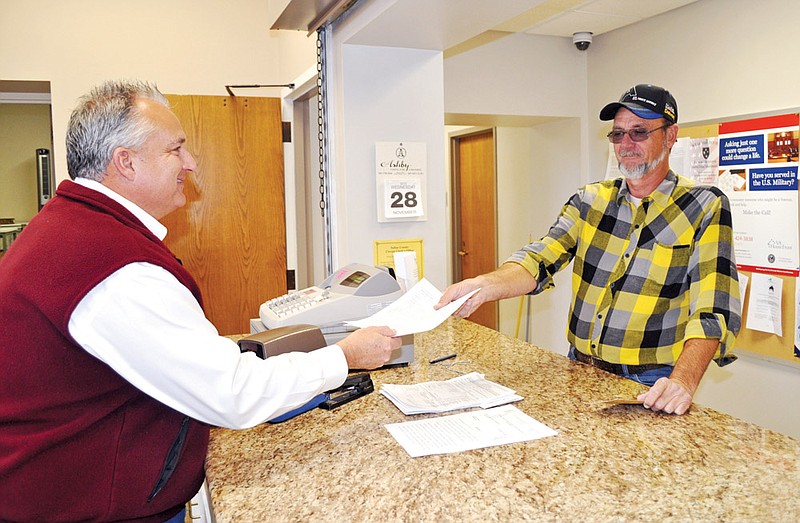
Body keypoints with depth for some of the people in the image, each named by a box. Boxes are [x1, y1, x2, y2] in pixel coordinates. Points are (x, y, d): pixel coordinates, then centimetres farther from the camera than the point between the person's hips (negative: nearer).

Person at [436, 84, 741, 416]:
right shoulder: (589, 201, 6)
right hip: (579, 371, 3)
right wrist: (486, 285, -27)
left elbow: (713, 310, -14)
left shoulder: (706, 209, -5)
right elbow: (540, 260, -7)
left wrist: (683, 382, -30)